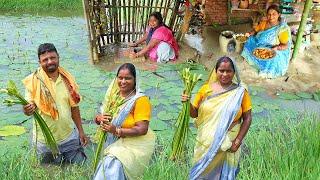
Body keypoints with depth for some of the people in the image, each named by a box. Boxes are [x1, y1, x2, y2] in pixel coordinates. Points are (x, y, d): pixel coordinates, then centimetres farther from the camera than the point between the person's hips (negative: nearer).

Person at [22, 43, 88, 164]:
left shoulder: (67, 79, 0)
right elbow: (28, 107, -7)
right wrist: (28, 110, -30)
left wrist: (80, 131, 7)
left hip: (69, 137, 3)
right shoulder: (33, 81, -11)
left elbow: (74, 107, 6)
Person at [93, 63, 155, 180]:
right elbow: (99, 118, 11)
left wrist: (117, 131, -27)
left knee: (114, 165, -24)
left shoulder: (140, 100, -14)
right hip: (115, 142, 5)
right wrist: (100, 118, -13)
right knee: (109, 163, -14)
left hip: (136, 143, -5)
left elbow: (142, 129, -19)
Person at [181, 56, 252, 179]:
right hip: (205, 143, 2)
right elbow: (194, 114, 5)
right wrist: (187, 103, -14)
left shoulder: (240, 92, -5)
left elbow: (247, 118, -2)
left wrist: (238, 141, -7)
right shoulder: (206, 89, -1)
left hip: (227, 145, -1)